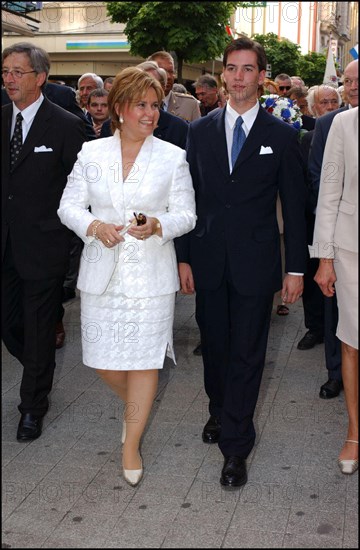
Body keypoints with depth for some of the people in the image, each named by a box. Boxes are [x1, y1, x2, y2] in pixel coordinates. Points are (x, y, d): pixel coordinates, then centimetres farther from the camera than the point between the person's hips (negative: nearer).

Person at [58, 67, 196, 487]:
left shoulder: (172, 157, 1)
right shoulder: (91, 153, 5)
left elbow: (186, 214, 1)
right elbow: (69, 205, 5)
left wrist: (158, 225, -20)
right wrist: (93, 225, -16)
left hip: (150, 274, -1)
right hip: (102, 272, 2)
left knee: (143, 358, 3)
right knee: (103, 361, 6)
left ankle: (131, 446, 22)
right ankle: (134, 406, 41)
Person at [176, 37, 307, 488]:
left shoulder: (282, 136, -1)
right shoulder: (200, 130, 6)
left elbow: (294, 207, 0)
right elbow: (188, 197, 6)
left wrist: (295, 268, -3)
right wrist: (183, 257, 1)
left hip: (255, 263, -2)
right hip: (208, 260, 3)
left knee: (247, 353, 2)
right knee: (214, 344, 15)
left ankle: (235, 446, 12)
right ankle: (219, 411, 39)